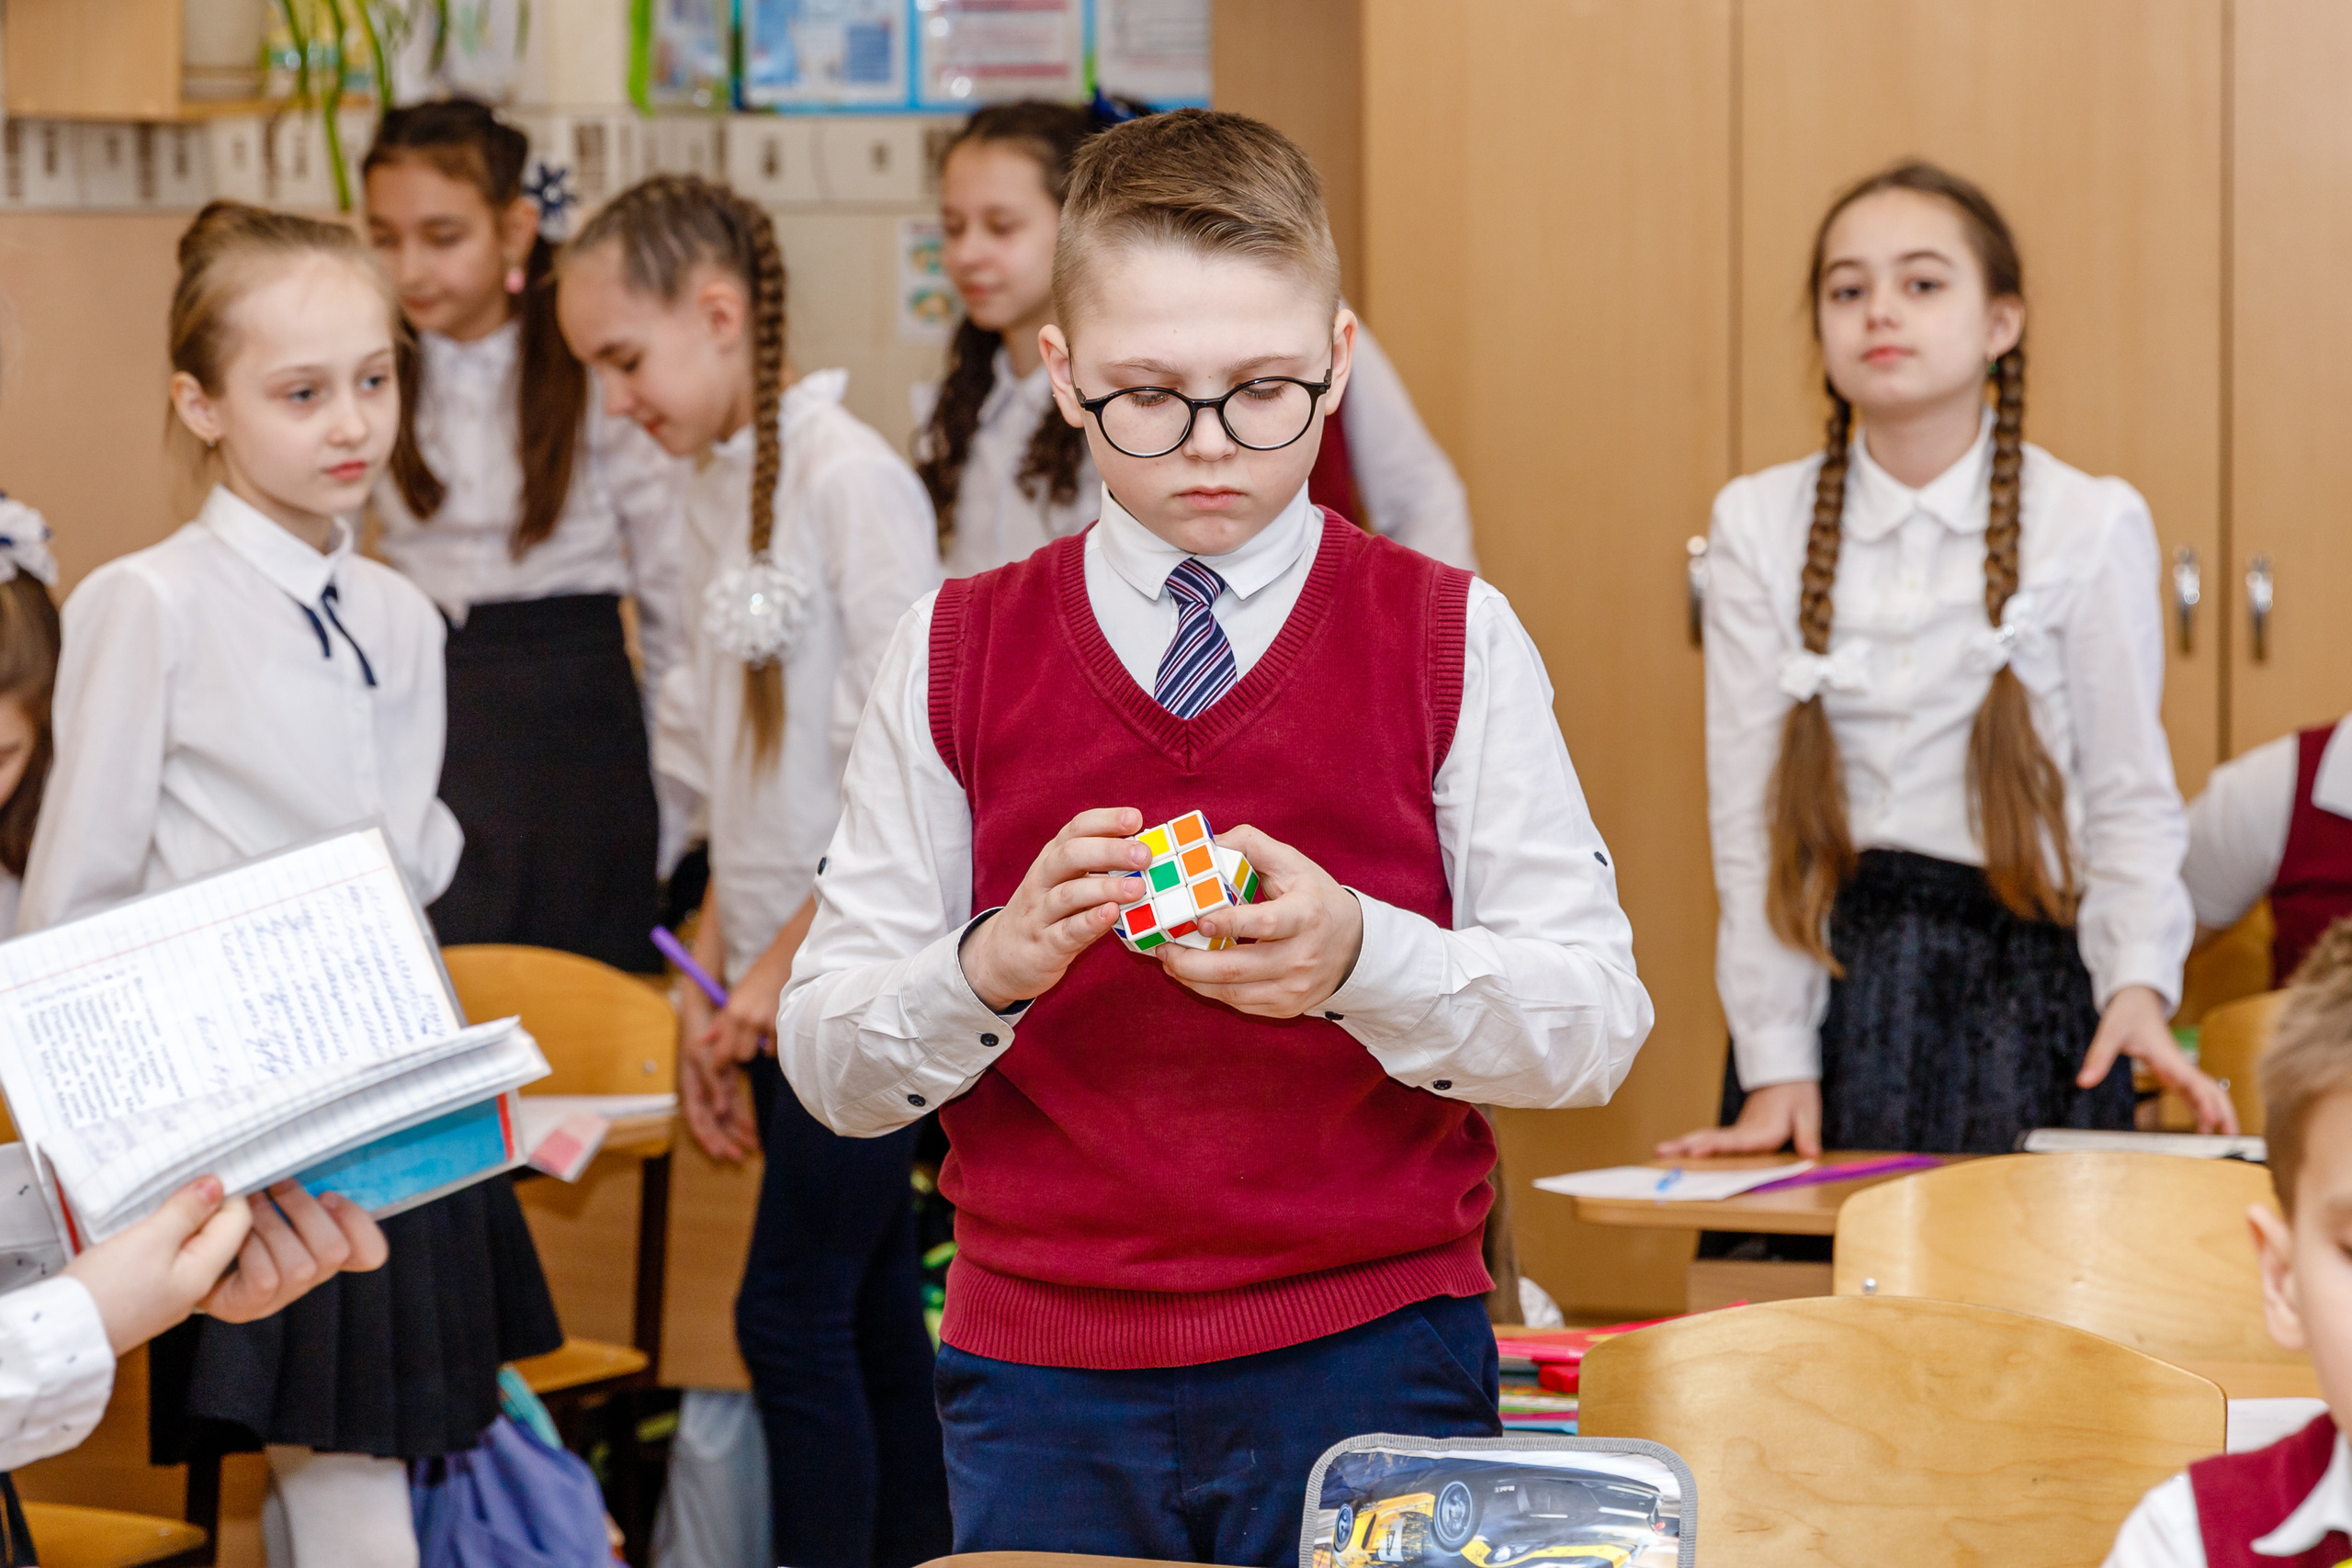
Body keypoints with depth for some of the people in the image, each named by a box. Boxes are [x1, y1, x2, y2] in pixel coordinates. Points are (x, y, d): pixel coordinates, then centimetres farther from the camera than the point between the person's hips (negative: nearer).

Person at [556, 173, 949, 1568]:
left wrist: (790, 959, -16)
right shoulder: (720, 494, 12)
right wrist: (713, 984, 12)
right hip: (789, 980, 8)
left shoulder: (853, 480, -14)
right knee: (870, 1318, 11)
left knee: (792, 1311, -7)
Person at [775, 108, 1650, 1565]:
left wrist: (1360, 957, -23)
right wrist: (993, 965, -19)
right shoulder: (956, 655, 3)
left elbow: (1598, 1018, -7)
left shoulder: (1454, 644, 0)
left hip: (1370, 1376, -1)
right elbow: (827, 1061, 0)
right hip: (1043, 1381, 1)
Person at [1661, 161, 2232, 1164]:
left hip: (2024, 982, -1)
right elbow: (1748, 815, 3)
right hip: (1830, 978, 1)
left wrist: (2139, 984, -17)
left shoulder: (2091, 526, -2)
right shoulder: (1756, 525, 3)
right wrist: (1777, 1061, -3)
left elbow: (2130, 798, 0)